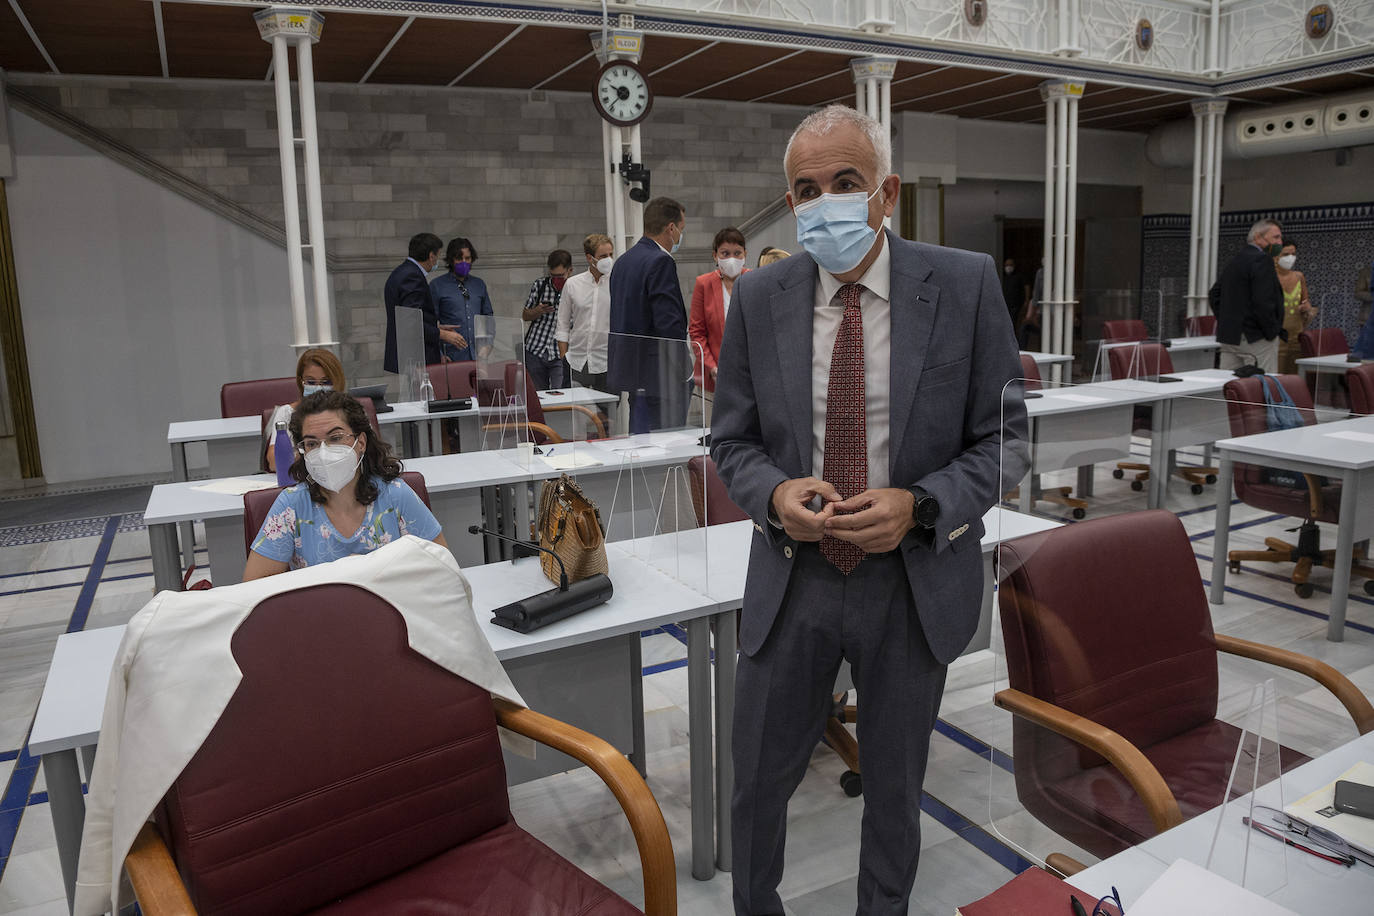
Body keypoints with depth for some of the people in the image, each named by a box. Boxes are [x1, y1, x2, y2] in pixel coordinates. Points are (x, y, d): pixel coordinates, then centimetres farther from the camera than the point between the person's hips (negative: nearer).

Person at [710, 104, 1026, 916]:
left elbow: (1005, 437, -5)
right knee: (759, 783, 16)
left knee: (895, 788, 21)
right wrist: (774, 494, -18)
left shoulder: (966, 285, -9)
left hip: (916, 582, -1)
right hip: (790, 576, 1)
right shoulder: (759, 299, -4)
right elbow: (733, 439, 4)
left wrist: (920, 507, -21)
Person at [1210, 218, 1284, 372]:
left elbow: (1214, 293, 22)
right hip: (1256, 338, -9)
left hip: (1228, 336, 9)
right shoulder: (1262, 259, -11)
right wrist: (1272, 332, -11)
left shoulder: (1233, 261, 16)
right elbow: (1263, 301, -20)